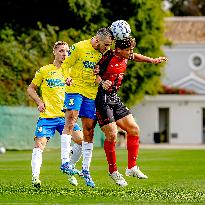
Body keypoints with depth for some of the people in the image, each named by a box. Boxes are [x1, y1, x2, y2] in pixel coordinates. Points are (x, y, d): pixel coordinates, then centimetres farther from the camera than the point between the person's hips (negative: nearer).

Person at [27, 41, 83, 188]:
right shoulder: (44, 71, 6)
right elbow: (31, 89, 14)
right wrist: (39, 102, -2)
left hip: (65, 115, 2)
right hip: (47, 115, -2)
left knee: (81, 140, -11)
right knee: (40, 144, -16)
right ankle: (35, 176, -15)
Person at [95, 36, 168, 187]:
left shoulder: (125, 57, 6)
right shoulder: (109, 57, -17)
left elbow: (135, 56, 30)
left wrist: (152, 60, 25)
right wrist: (102, 83, -32)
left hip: (114, 98, 9)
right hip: (102, 99, -9)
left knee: (134, 130, 5)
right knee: (112, 136, -11)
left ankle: (132, 168, 12)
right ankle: (113, 171, 7)